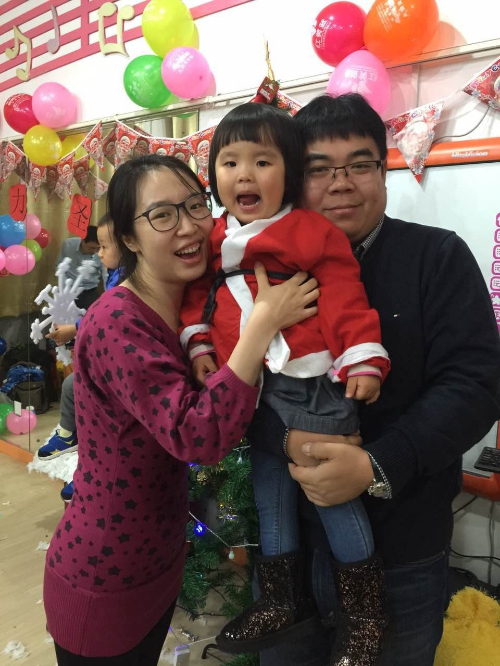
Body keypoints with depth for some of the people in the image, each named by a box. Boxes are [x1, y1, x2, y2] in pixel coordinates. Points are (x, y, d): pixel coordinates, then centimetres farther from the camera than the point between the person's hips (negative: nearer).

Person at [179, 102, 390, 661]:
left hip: (311, 389, -6)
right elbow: (196, 295, 17)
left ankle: (367, 611, 30)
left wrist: (362, 360, -15)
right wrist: (198, 346, 5)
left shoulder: (311, 232, -8)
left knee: (332, 494, 5)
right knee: (269, 495, 18)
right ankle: (283, 604, 39)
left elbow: (345, 300, -10)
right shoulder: (212, 241, 10)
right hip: (250, 395, 7)